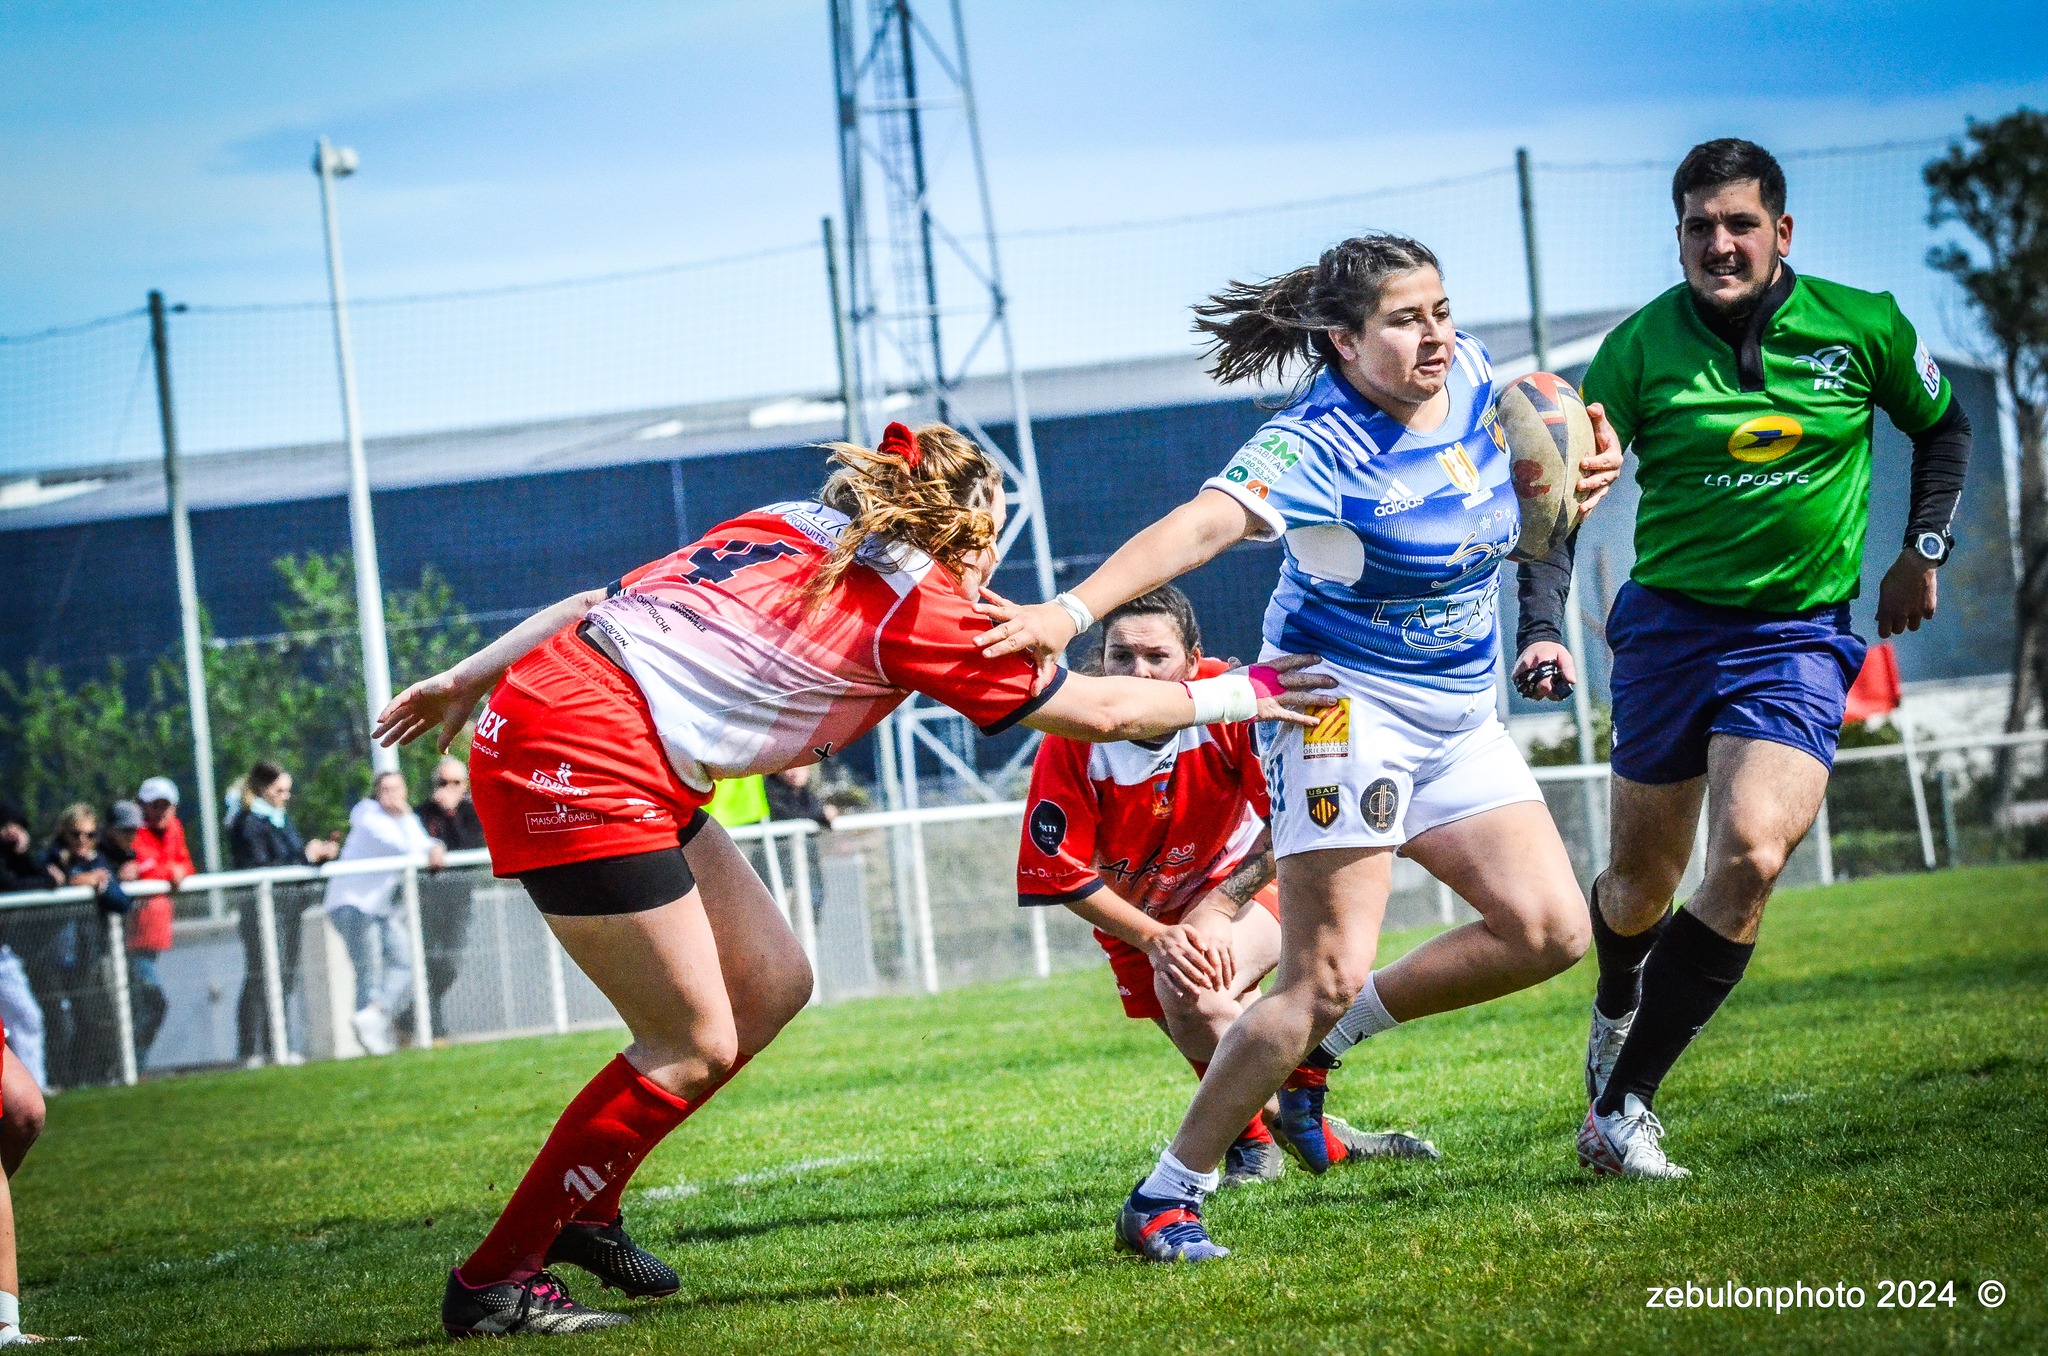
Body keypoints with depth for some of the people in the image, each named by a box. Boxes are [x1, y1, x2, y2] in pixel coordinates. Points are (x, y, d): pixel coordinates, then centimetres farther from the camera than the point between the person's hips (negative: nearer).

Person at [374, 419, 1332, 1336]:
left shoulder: (791, 526, 16)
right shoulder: (917, 602, -4)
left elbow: (600, 600, 15)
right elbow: (1101, 711, 3)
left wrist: (467, 679, 20)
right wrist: (1241, 694, 15)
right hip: (585, 767, -9)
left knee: (771, 984, 14)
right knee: (695, 1046, -1)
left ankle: (584, 1207, 23)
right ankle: (495, 1279, 4)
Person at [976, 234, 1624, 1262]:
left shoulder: (1472, 379, 0)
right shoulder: (1315, 445, -22)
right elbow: (1206, 523, -38)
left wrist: (1573, 482, 1)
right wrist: (1077, 608, -53)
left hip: (1458, 716, 7)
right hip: (1344, 705, -7)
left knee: (1550, 929, -4)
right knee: (1326, 977, -14)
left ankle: (1328, 1040, 13)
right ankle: (1163, 1201, -6)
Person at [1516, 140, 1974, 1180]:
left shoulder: (1861, 326, -4)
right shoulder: (1641, 347, -7)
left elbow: (1942, 427, 15)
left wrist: (1924, 550, 8)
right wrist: (1542, 625, -15)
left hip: (1800, 636, -1)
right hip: (1669, 622, 1)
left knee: (1752, 854, -22)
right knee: (1642, 882, 9)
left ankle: (1621, 1106, -15)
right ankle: (1615, 1014, 47)